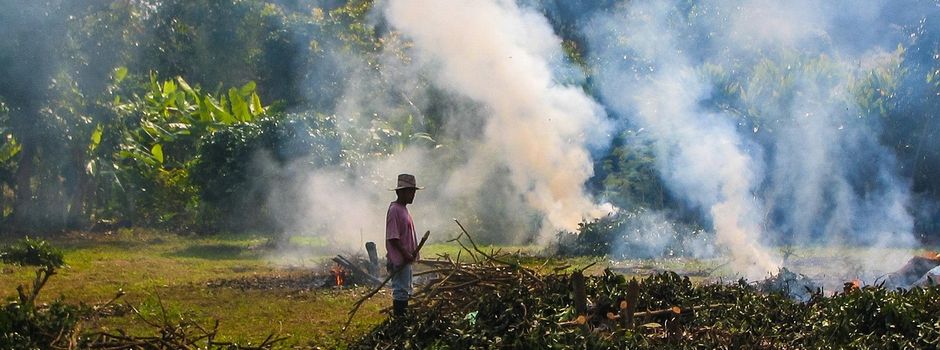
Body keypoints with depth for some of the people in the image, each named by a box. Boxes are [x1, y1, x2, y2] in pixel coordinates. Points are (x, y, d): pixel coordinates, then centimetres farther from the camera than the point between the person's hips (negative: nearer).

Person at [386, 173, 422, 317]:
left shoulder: (403, 209, 15)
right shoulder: (394, 210, -15)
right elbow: (393, 237, -20)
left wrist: (411, 254, 14)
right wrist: (406, 254, -22)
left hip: (406, 259, 10)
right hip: (399, 260, -10)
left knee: (406, 291, 14)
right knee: (401, 291, -8)